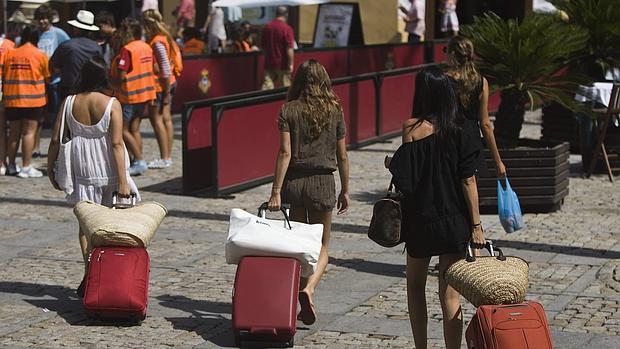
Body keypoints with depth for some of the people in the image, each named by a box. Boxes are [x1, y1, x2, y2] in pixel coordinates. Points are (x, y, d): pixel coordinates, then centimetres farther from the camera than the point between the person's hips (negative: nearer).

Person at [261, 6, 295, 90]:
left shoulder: (266, 27, 5)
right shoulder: (287, 28, -13)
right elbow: (289, 49, -17)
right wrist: (291, 64, -11)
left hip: (269, 64, 4)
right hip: (282, 64, -4)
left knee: (266, 86, 0)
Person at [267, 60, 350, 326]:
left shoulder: (288, 111, -4)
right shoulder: (334, 111, 0)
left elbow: (285, 152, -11)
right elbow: (342, 156, 3)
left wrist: (276, 191, -10)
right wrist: (345, 190, 13)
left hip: (293, 181, 0)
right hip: (322, 183, 0)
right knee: (321, 247, 10)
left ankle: (301, 304, 14)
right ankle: (309, 288, -16)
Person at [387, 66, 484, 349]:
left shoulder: (412, 127, -10)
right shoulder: (460, 129, -6)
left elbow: (403, 178, -11)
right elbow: (468, 180, -6)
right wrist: (476, 224, -1)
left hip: (420, 220, -1)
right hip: (454, 222, 1)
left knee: (415, 286, 18)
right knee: (450, 294, 4)